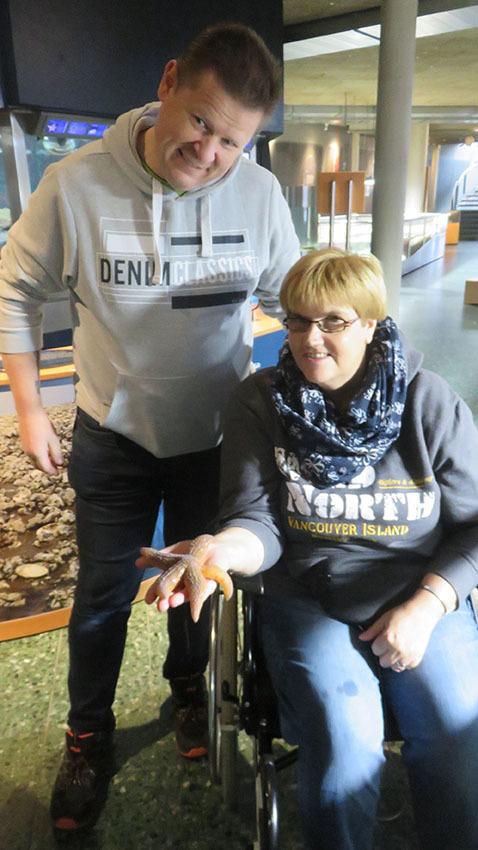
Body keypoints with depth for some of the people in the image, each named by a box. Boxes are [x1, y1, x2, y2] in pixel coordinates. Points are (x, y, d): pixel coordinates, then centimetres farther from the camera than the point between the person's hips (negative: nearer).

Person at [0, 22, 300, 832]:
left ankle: (188, 686, 51)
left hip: (216, 434, 2)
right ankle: (87, 735, 39)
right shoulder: (76, 185, -18)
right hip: (114, 433, -1)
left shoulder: (260, 194, -14)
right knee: (104, 593, 12)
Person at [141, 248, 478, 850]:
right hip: (307, 601, 0)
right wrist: (220, 550, -30)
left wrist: (425, 608, -11)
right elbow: (258, 521, -7)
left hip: (423, 598, 1)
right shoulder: (261, 401, -4)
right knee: (346, 744, -22)